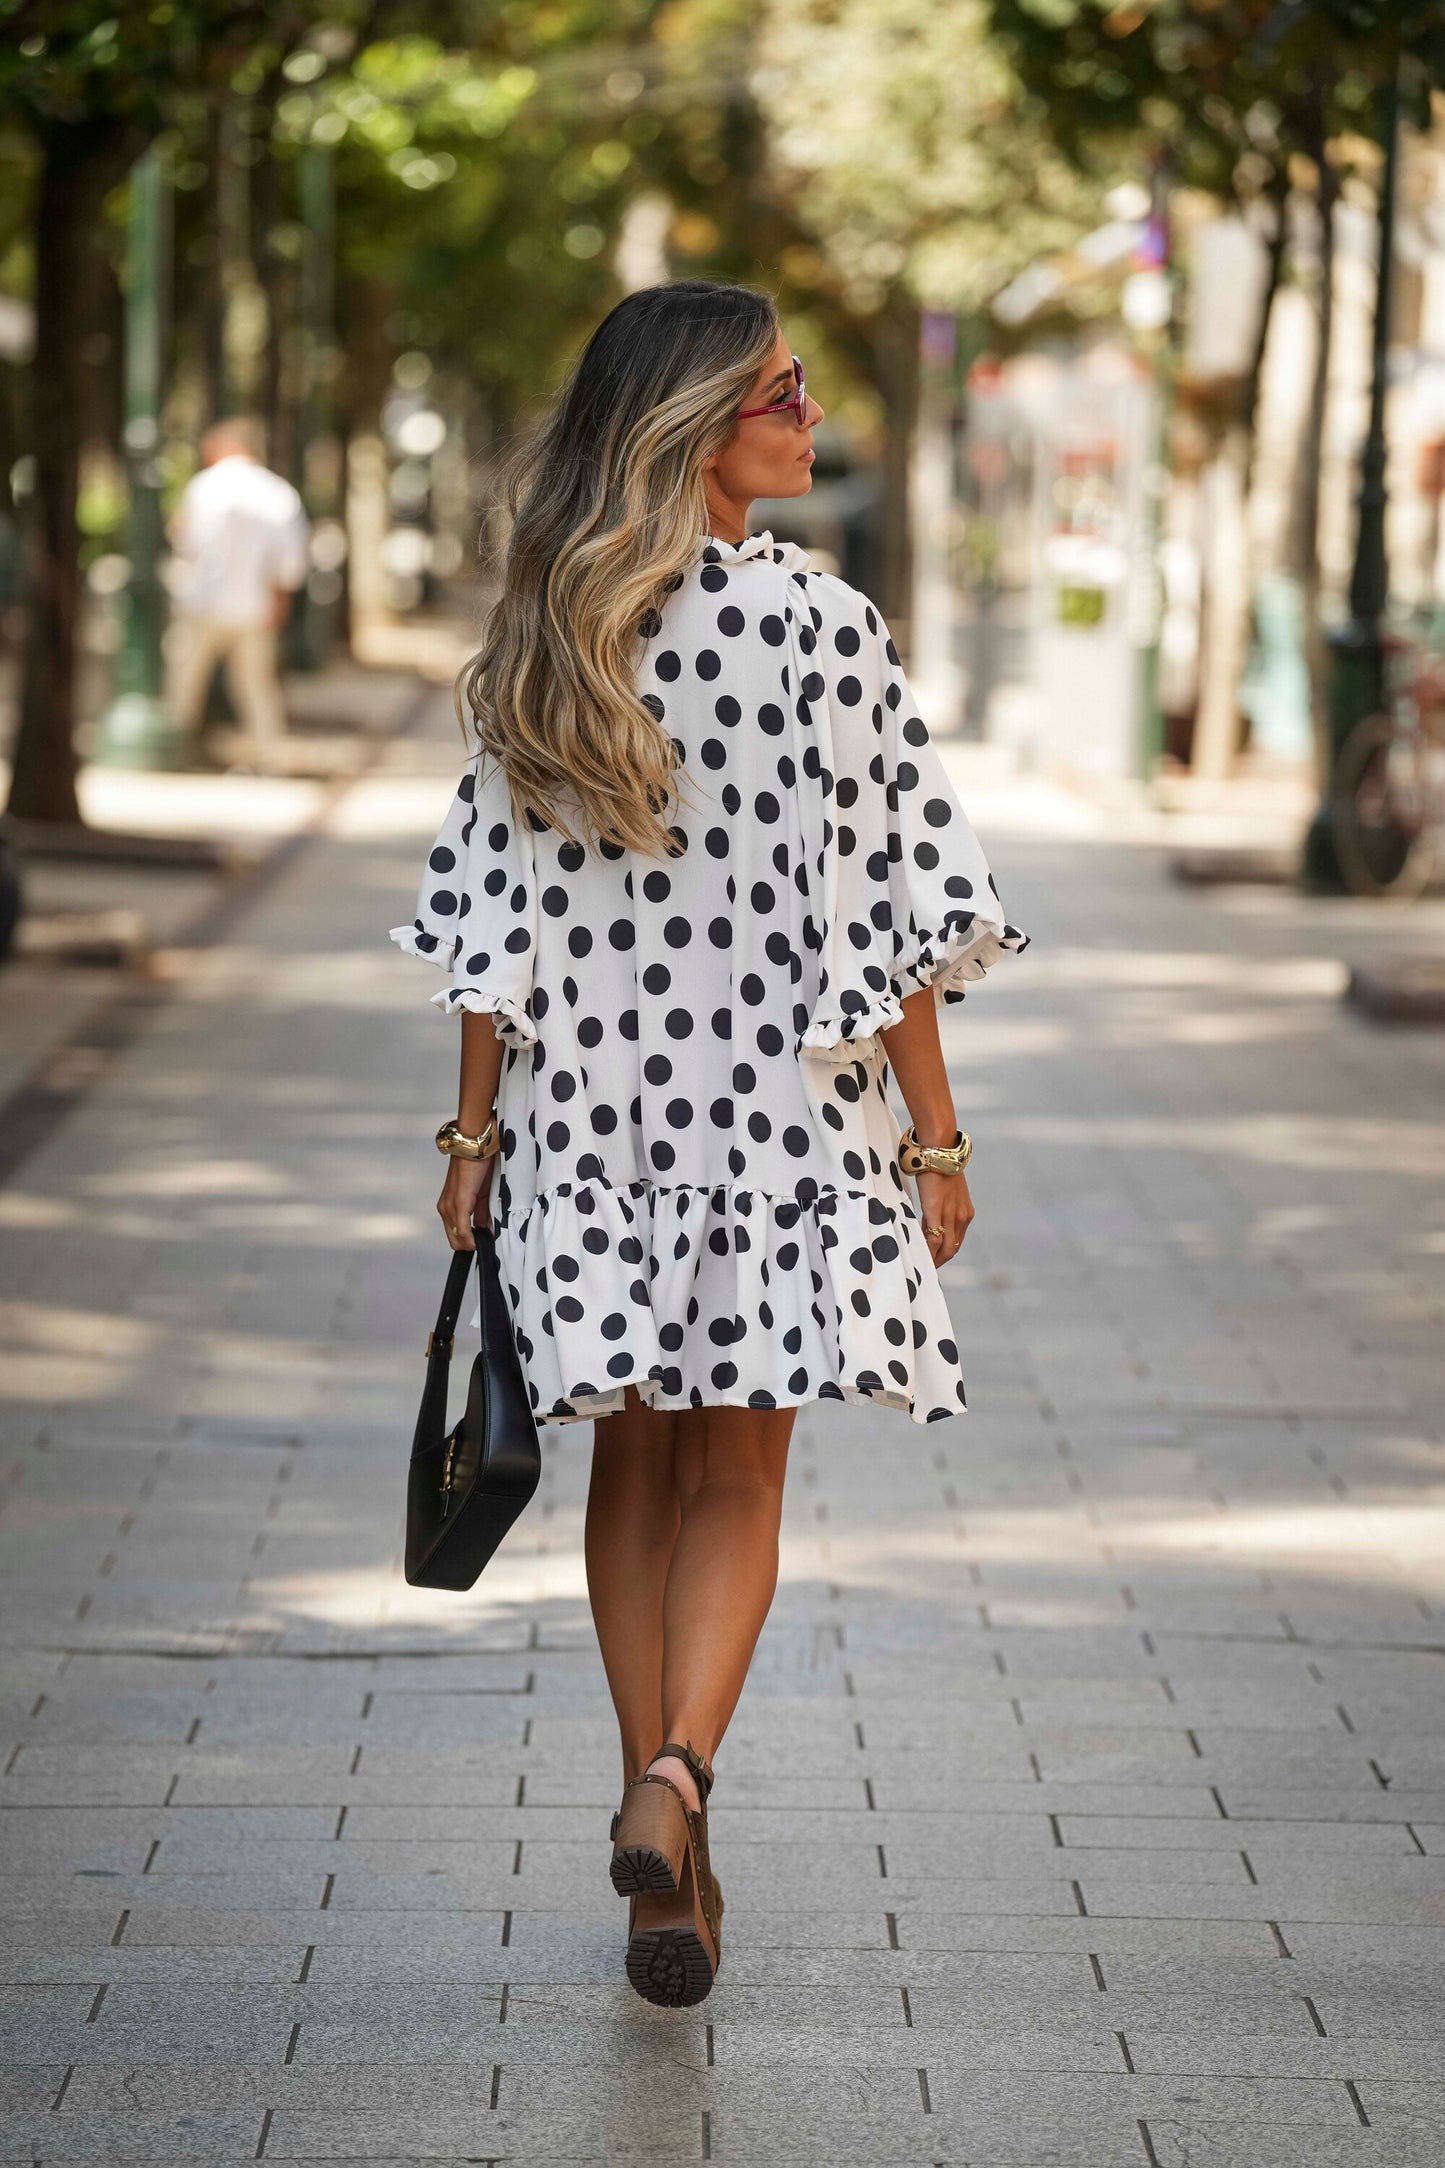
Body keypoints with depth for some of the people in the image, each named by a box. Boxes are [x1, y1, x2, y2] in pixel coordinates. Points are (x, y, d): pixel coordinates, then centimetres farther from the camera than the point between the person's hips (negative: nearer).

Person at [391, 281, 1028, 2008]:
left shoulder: (536, 647, -1)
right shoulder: (825, 630, -11)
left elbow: (495, 908, 1)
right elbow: (892, 908, -9)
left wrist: (475, 1132, 8)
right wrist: (936, 1138, -1)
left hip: (589, 1103, 3)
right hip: (782, 1101, -3)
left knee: (635, 1473, 15)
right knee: (736, 1480, 7)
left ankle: (660, 1822, 19)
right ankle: (675, 1779, -14)